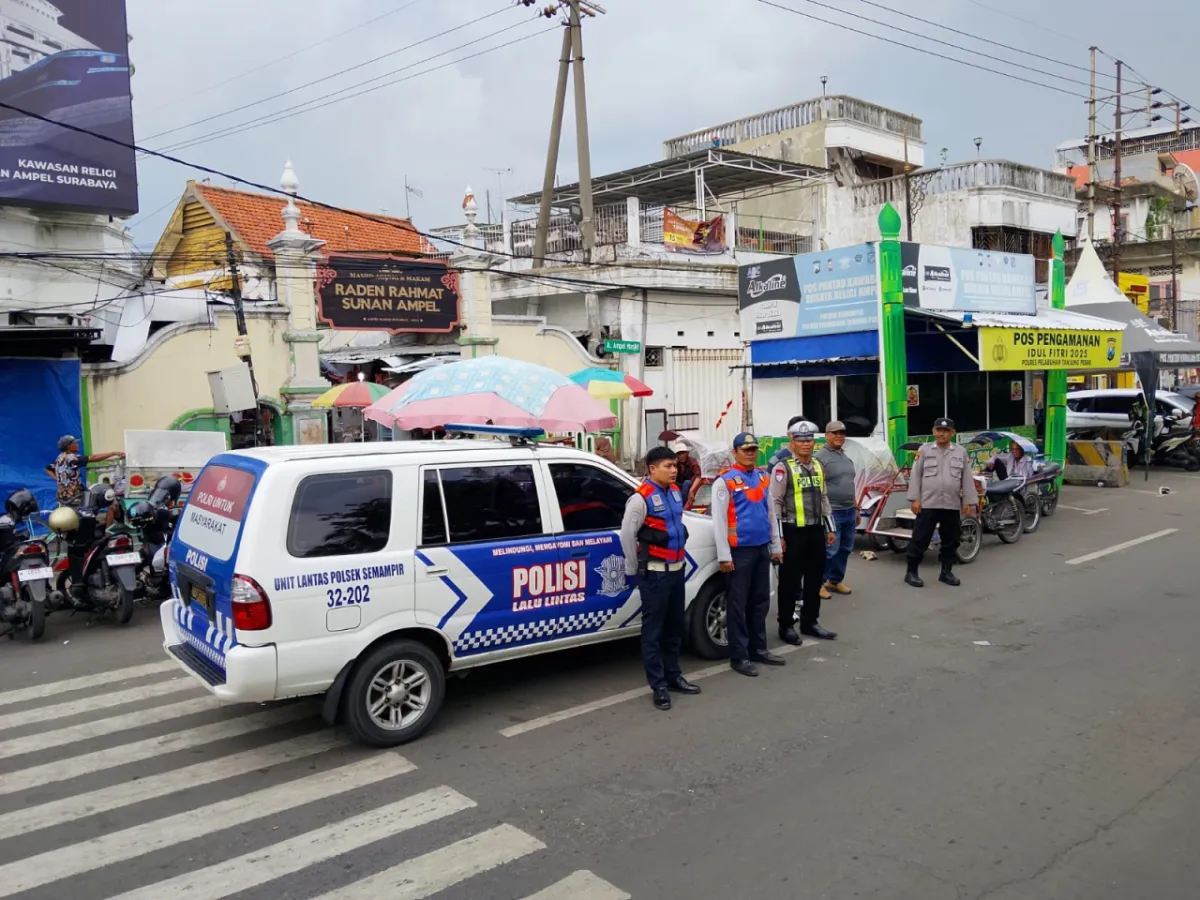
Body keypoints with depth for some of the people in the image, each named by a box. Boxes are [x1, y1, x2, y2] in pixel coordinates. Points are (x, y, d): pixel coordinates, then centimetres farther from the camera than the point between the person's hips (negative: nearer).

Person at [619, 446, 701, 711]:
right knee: (653, 629, -1)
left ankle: (673, 676, 29)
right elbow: (627, 535, -14)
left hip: (677, 568, 8)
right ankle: (658, 686, 6)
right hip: (654, 572, -8)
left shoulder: (675, 491, 8)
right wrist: (634, 569, -6)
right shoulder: (641, 498, -16)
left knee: (675, 626, 16)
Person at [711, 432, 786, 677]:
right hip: (739, 551, -7)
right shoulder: (725, 481, -9)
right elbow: (719, 520, -11)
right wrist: (724, 556, -14)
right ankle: (738, 656, 7)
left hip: (762, 548, 7)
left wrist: (776, 545, 16)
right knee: (738, 604, 0)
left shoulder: (762, 477, 12)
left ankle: (758, 649, 26)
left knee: (760, 601, 14)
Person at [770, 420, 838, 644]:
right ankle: (786, 626, 14)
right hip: (793, 531, -7)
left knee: (815, 578, 14)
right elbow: (775, 502, -14)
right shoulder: (783, 468, -11)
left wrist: (830, 528, 17)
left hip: (816, 530, 7)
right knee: (790, 580, 2)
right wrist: (778, 535, -17)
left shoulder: (818, 466, 12)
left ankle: (810, 622, 28)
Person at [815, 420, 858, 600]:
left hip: (849, 512, 8)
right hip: (832, 512, -8)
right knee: (830, 551, -7)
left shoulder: (847, 458, 16)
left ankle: (835, 581, 26)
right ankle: (819, 583, 6)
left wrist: (856, 508, 21)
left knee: (845, 549, 13)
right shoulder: (820, 457, -10)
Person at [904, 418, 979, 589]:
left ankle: (946, 572, 24)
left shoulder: (961, 452, 8)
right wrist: (914, 499, -6)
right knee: (920, 539, -1)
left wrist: (968, 502, 3)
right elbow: (916, 476, 0)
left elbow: (967, 479, 8)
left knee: (950, 541, 11)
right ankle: (911, 572, 7)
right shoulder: (924, 450, 2)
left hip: (952, 505, 3)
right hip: (928, 504, -3)